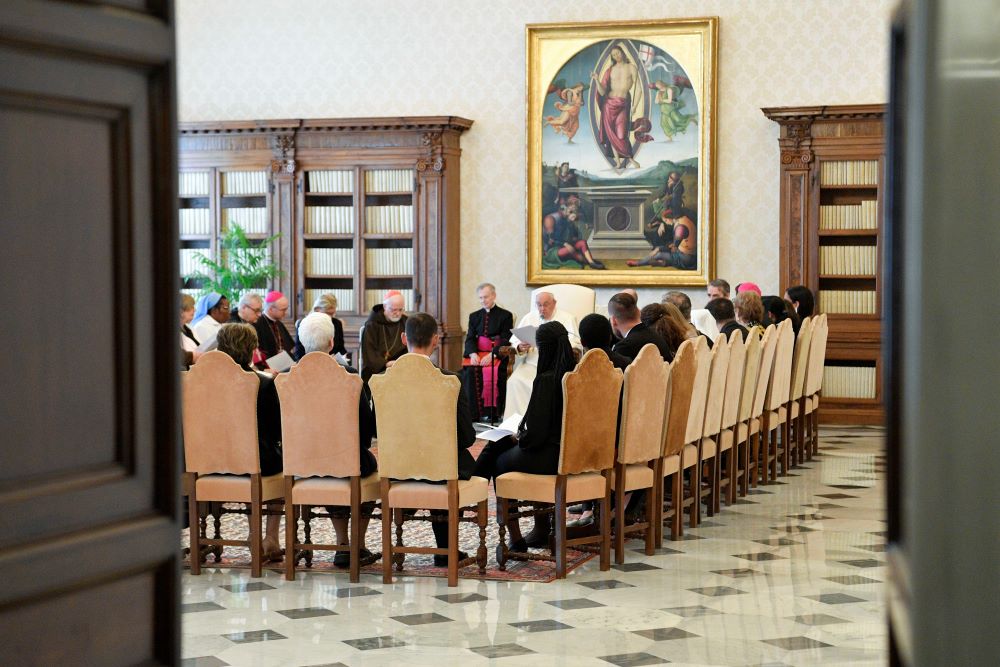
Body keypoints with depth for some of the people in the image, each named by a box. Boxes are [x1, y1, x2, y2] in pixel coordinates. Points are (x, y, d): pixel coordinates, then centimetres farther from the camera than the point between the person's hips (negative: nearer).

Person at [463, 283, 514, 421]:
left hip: (497, 354, -3)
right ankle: (473, 412, -24)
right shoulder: (474, 316, 19)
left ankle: (492, 412, -24)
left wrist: (492, 354, -19)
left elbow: (506, 341, -4)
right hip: (477, 353, 3)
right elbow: (470, 339, 9)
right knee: (470, 371, -27)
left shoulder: (505, 315, 6)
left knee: (492, 372, -33)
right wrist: (473, 354, -12)